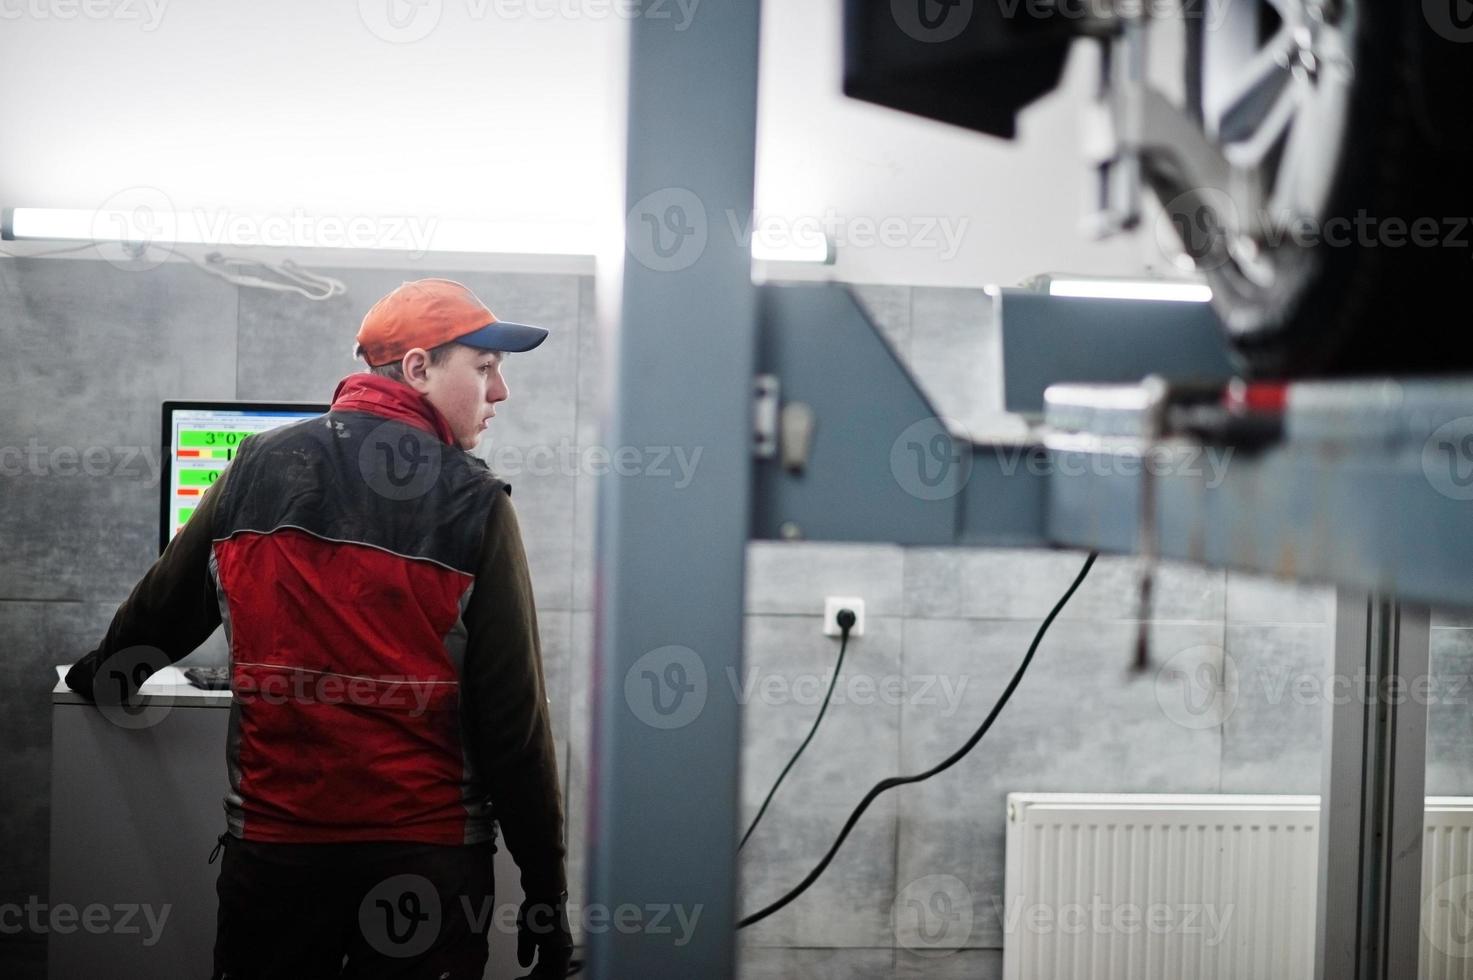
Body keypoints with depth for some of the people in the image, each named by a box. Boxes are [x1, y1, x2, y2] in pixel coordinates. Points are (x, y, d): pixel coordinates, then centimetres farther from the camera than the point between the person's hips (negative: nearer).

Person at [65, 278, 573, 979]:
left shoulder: (257, 467, 2)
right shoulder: (473, 504, -9)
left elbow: (165, 603, 16)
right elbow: (513, 718, -11)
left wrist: (103, 673, 38)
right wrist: (547, 891, -4)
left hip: (271, 843, 3)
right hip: (428, 855, -3)